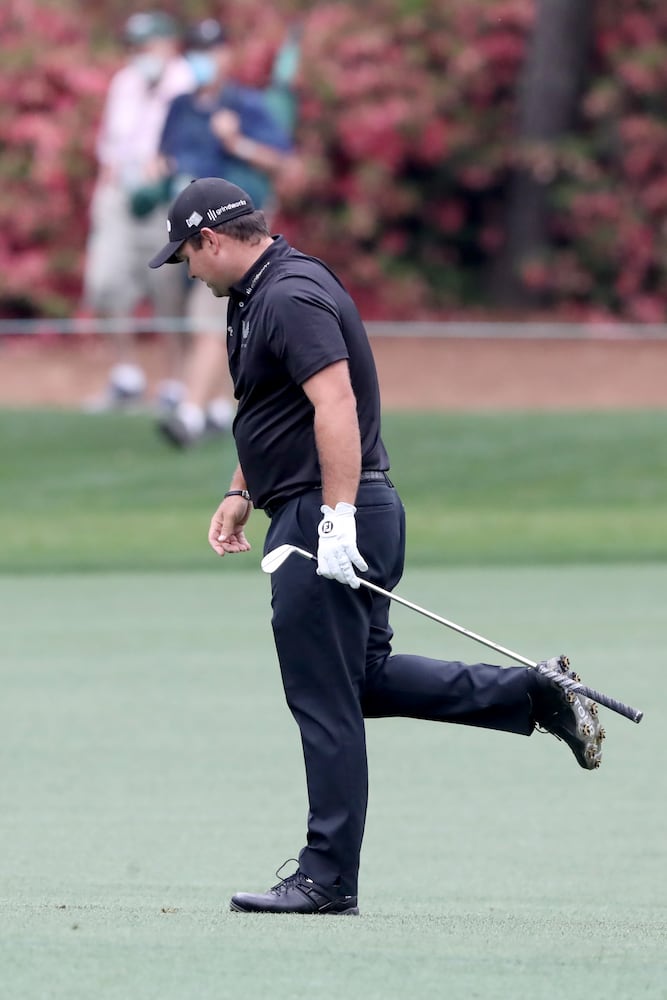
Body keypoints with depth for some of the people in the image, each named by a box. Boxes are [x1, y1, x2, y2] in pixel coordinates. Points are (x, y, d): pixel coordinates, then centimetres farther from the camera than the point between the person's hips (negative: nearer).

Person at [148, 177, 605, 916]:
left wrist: (337, 517, -33)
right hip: (318, 517, 11)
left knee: (324, 701, -4)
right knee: (366, 679, 16)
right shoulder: (259, 295, 16)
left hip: (325, 520, -11)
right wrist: (241, 492, 27)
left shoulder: (290, 297, -17)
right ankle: (535, 695, 14)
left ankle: (326, 880, 0)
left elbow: (336, 404, -28)